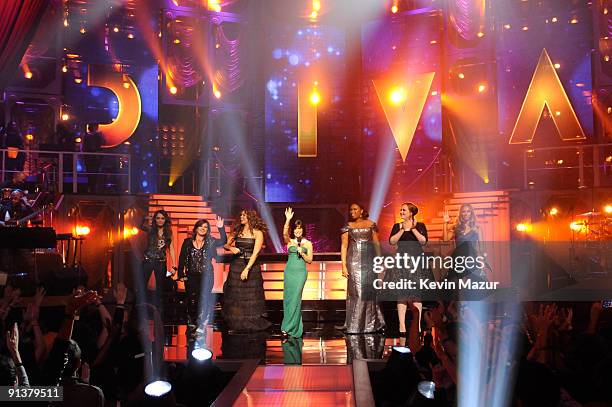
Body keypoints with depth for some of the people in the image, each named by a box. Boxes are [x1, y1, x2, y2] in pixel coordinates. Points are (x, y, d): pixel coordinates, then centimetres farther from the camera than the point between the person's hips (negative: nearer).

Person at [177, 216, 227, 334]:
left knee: (204, 300, -6)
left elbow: (223, 242, -6)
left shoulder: (210, 242, 6)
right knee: (192, 299, 4)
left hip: (206, 276, -1)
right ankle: (192, 323, 17)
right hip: (191, 276, 1)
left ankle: (201, 325, -3)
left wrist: (221, 228, -17)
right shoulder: (188, 242, 6)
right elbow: (182, 258, 5)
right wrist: (181, 274, -1)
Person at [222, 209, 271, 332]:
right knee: (234, 296, 6)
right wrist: (231, 248, -7)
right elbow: (226, 245, 16)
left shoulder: (257, 233, -4)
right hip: (236, 265, 5)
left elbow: (255, 253, -12)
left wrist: (247, 269, -20)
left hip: (251, 266, -4)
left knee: (250, 297, -1)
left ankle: (251, 325, 9)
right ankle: (236, 325, 15)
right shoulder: (237, 231, 11)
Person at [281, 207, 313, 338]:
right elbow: (285, 233, -16)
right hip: (289, 271, 2)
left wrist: (302, 253, -12)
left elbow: (310, 260, 6)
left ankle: (290, 327, 0)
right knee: (288, 297, 3)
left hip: (301, 272, -1)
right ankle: (289, 325, 16)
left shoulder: (308, 243, 6)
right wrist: (288, 219, -28)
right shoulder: (289, 241, 6)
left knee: (295, 297, -8)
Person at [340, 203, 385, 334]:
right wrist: (344, 265, -6)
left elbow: (376, 243, 8)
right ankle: (355, 325, 4)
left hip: (368, 260, 1)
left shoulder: (371, 224, 8)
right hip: (354, 261, -1)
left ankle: (370, 324, 14)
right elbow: (344, 246, 2)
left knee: (369, 290, 2)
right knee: (356, 291, -3)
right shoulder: (348, 226, 6)